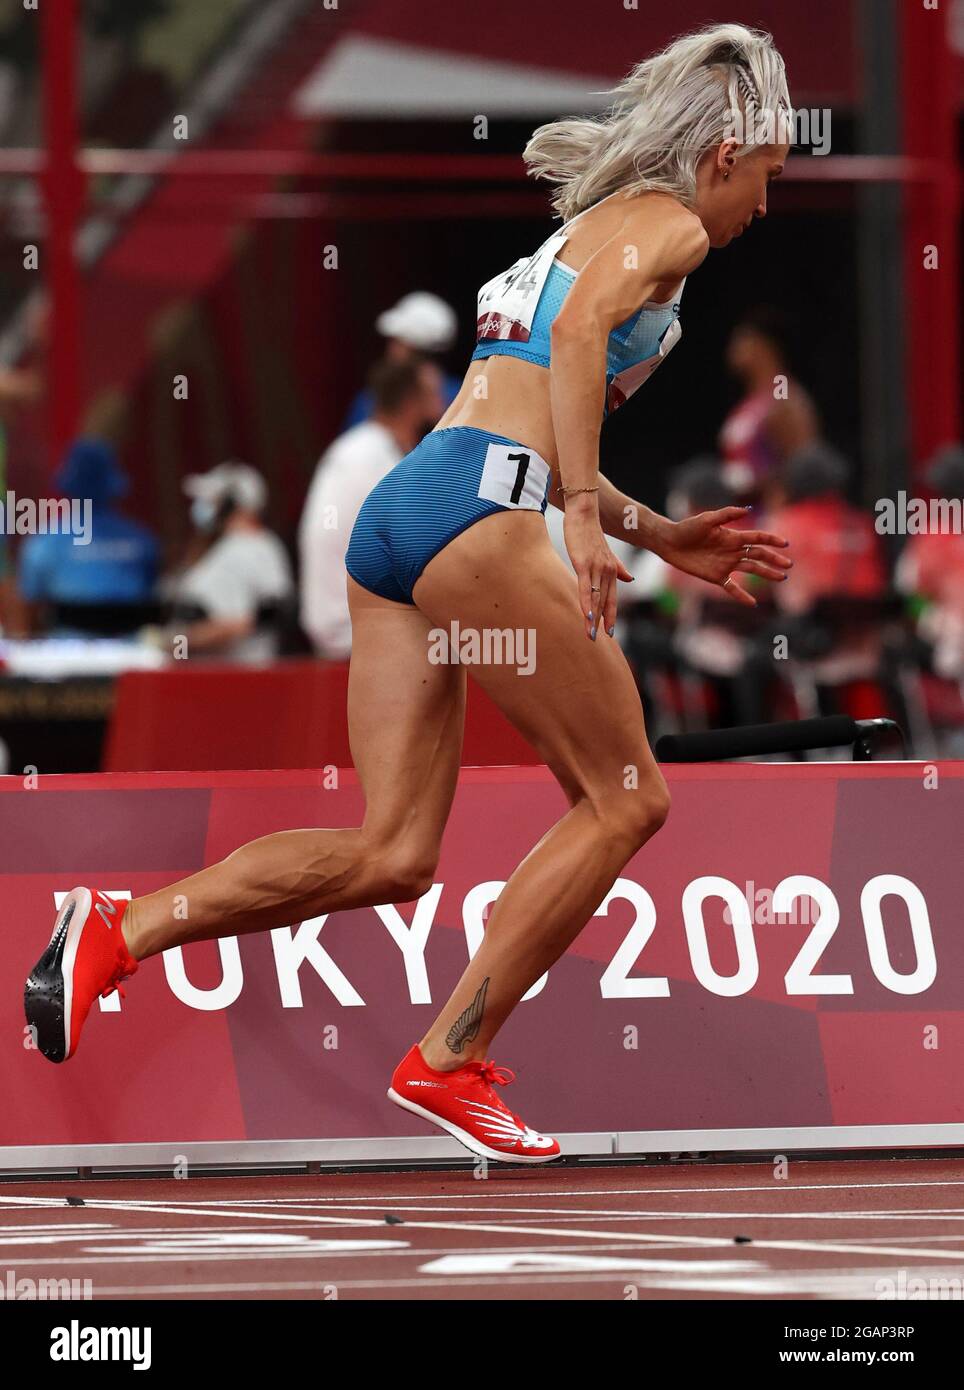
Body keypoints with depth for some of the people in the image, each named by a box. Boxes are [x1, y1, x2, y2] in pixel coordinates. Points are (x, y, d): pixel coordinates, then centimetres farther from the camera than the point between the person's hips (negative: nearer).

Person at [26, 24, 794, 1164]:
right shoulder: (664, 223, 3)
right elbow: (583, 325, -18)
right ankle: (449, 1062, -1)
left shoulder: (588, 227, 31)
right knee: (622, 800, 0)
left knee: (390, 855, 4)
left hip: (398, 510, 9)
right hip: (474, 512, -9)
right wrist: (586, 511, -23)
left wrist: (661, 536, 36)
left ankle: (119, 930, -3)